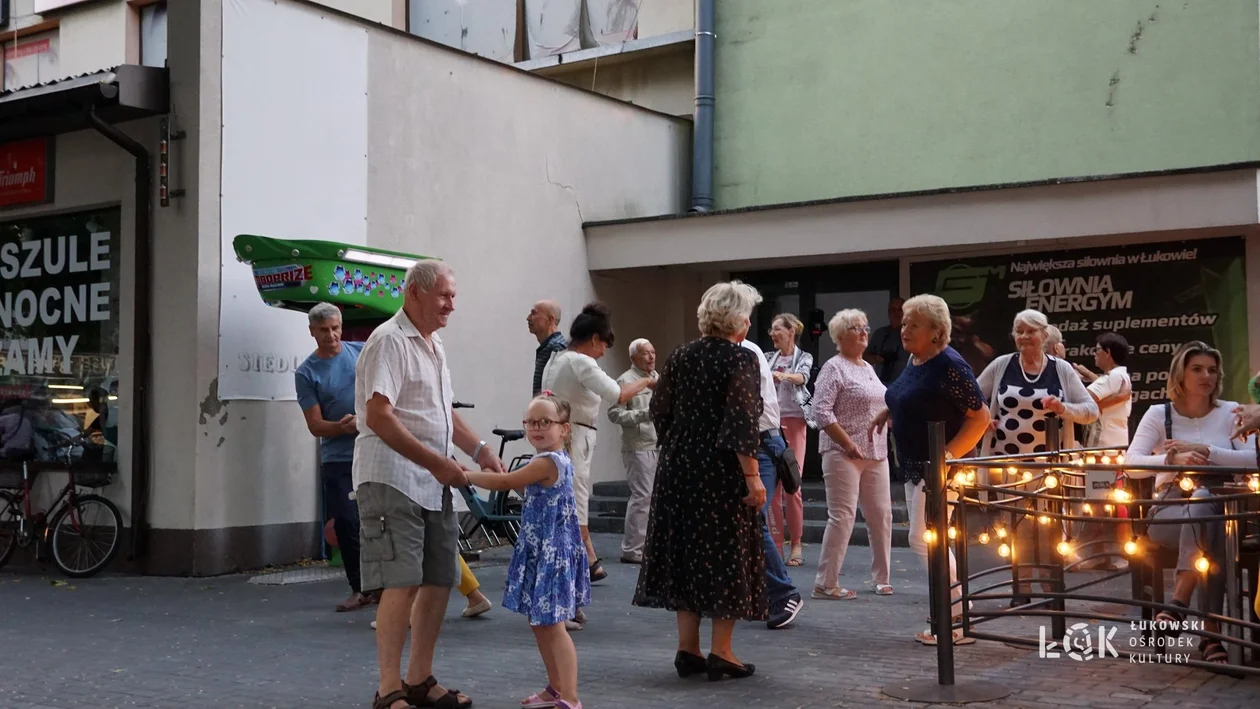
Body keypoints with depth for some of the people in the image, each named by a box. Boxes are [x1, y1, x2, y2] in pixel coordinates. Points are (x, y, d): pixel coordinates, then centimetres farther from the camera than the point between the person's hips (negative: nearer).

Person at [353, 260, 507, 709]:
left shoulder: (433, 345, 18)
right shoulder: (389, 341, -11)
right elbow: (378, 416, -20)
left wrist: (479, 450, 12)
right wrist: (436, 462, -22)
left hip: (433, 484, 9)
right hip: (393, 480, -9)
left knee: (439, 581, 10)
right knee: (402, 584, -11)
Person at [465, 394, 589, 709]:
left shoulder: (548, 462, -18)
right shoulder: (554, 460, 12)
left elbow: (504, 483, -18)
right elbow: (516, 482, 18)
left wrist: (466, 476, -9)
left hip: (552, 553, -10)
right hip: (540, 552, 10)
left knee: (552, 625, -9)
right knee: (540, 623, 17)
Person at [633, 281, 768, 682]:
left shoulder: (681, 357, 6)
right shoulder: (742, 359, -11)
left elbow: (660, 412, 10)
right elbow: (742, 424, -18)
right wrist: (753, 477, -17)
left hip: (680, 468, 6)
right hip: (722, 471, -6)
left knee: (686, 550, 11)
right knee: (727, 554, 4)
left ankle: (687, 648, 14)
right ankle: (720, 652, 5)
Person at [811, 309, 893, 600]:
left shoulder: (868, 368, 18)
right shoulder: (834, 368, -8)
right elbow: (821, 410, -17)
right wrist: (848, 444, -19)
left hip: (876, 455, 8)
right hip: (844, 455, -8)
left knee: (881, 515, 8)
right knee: (842, 517, -8)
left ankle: (881, 578, 20)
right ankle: (825, 584, -1)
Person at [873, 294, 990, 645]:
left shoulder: (949, 365, -18)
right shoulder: (914, 360, 9)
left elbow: (980, 415, -17)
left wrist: (949, 454, -23)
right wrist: (890, 411, 12)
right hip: (915, 466, 10)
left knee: (923, 539, -9)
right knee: (932, 542, 14)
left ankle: (958, 622, 0)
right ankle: (958, 614, 24)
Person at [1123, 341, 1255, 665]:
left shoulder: (1231, 412, 9)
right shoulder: (1159, 414, 6)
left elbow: (1251, 460, -7)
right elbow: (1131, 464, -7)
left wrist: (1204, 450, -17)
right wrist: (1172, 459, -24)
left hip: (1218, 507, 0)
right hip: (1170, 511, 0)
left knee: (1202, 498, -38)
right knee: (1211, 531, -36)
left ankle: (1180, 602, -36)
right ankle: (1210, 631, -34)